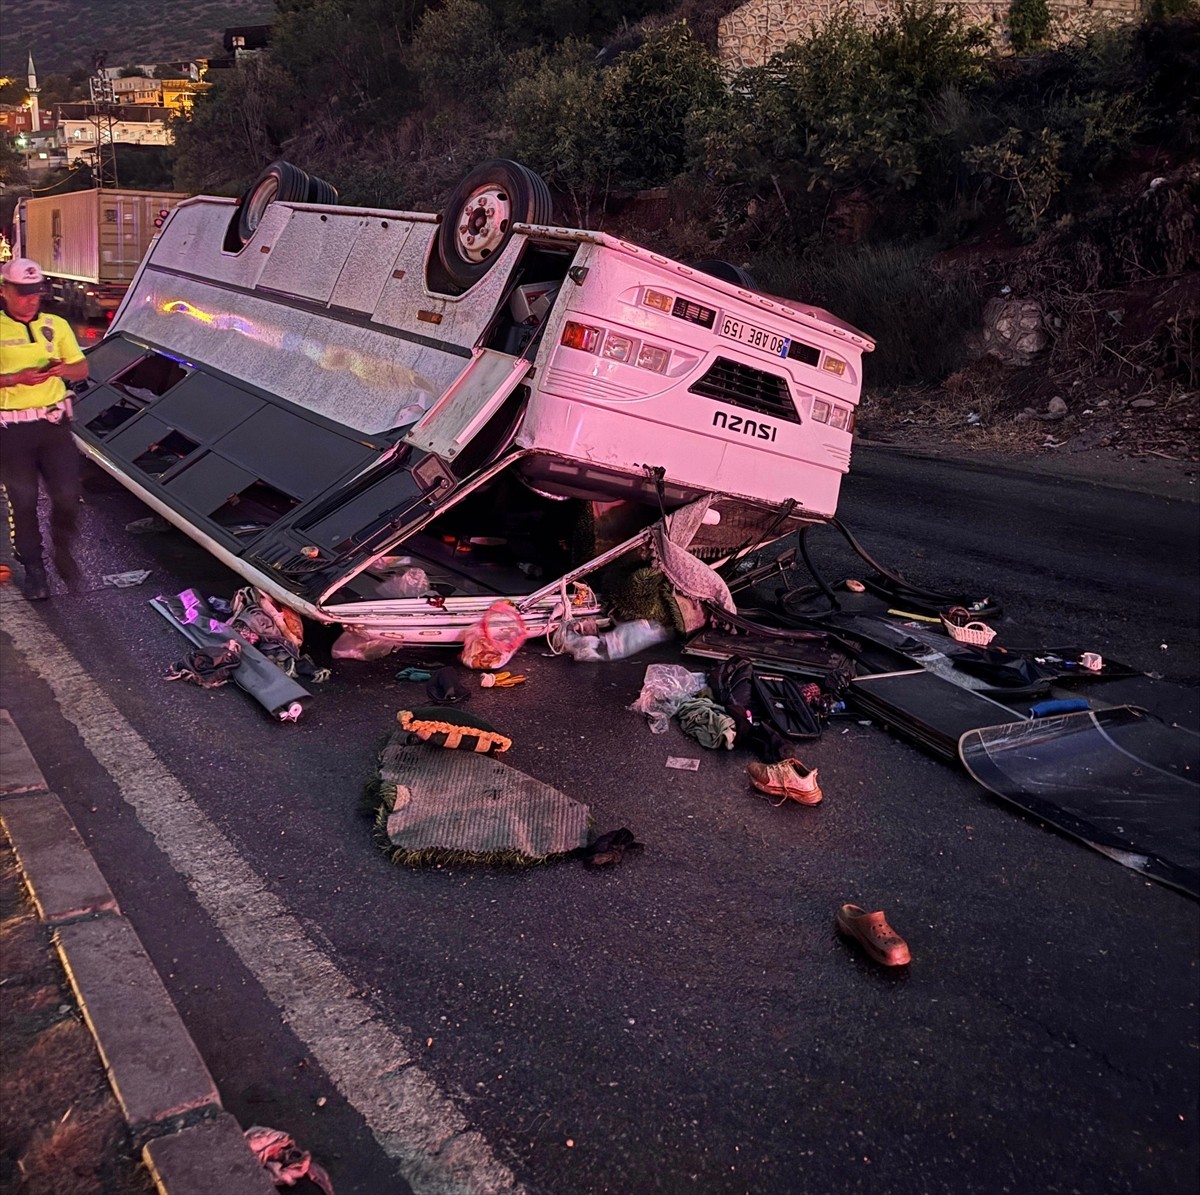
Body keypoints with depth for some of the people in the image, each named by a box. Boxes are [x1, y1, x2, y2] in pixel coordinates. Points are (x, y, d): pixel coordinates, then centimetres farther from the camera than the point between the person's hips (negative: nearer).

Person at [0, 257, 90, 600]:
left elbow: (82, 369, 11)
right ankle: (33, 567, 20)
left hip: (53, 423, 2)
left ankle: (63, 550, 25)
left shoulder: (56, 325, 7)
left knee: (67, 494, -1)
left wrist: (63, 369, -10)